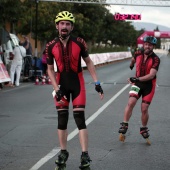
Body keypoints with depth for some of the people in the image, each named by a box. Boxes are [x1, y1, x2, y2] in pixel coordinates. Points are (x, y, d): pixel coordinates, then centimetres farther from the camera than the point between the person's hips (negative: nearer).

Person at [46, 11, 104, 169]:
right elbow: (50, 69, -1)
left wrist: (97, 82, -5)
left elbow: (88, 62, 0)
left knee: (80, 118, -7)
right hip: (61, 84, 2)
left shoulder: (79, 43, -13)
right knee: (62, 119, 5)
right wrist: (57, 89, -10)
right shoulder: (51, 46, -10)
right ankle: (63, 152, 19)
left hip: (77, 83, -2)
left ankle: (85, 155, -5)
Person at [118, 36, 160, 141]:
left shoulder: (155, 59, -13)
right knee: (131, 102, -17)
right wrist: (134, 79, 19)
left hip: (149, 85, -3)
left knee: (144, 109, -3)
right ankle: (125, 125, -9)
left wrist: (138, 79, -30)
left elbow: (151, 75, -22)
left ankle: (144, 129, 18)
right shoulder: (138, 56, 2)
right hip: (137, 84, 3)